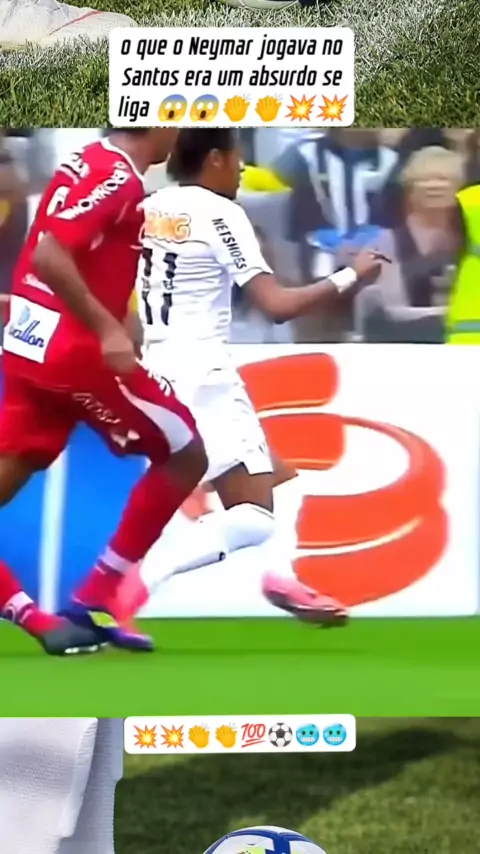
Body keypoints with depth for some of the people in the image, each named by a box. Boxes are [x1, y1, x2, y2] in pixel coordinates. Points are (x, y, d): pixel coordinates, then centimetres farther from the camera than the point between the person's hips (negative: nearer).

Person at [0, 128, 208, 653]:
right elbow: (49, 256, -25)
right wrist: (107, 330, -25)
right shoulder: (118, 177, -15)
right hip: (73, 348, -9)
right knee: (185, 453, 3)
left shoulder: (93, 162, 14)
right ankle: (94, 598, 4)